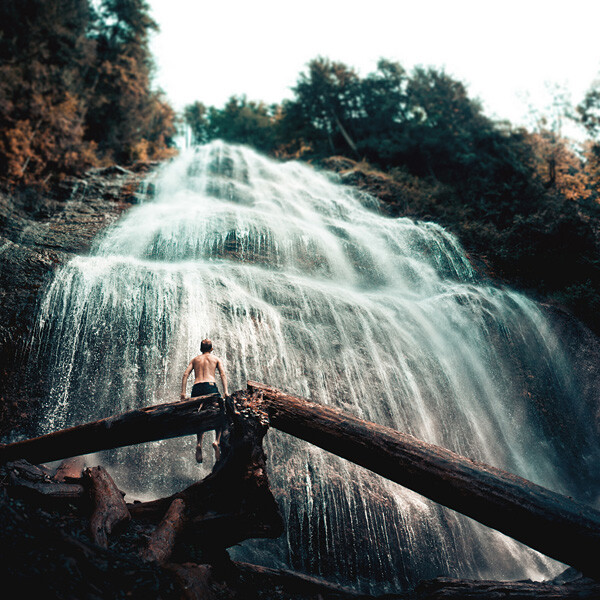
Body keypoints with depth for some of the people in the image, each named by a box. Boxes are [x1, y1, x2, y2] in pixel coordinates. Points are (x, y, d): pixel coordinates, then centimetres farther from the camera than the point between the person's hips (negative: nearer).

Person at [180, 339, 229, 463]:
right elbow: (223, 374, 4)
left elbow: (185, 374, 11)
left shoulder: (195, 359, 25)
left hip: (196, 388, 2)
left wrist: (183, 392, 5)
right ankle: (217, 440, -13)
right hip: (210, 386, -2)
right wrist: (225, 391, -4)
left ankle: (199, 443, -9)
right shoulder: (216, 359, 20)